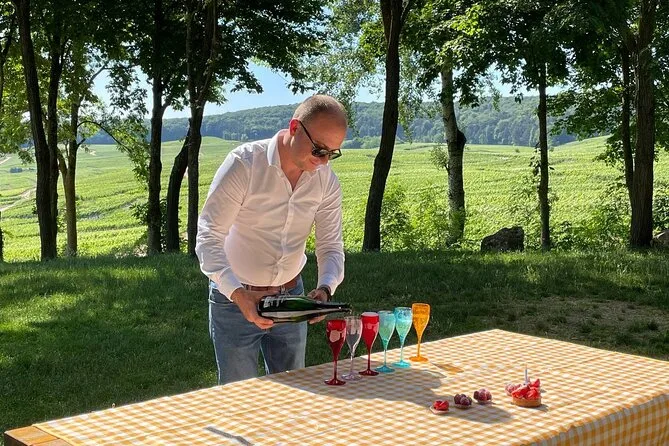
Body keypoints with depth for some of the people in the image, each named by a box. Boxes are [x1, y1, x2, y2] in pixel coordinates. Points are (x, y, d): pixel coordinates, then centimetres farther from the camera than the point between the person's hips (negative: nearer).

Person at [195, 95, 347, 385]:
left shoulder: (326, 181, -6)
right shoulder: (243, 164, -22)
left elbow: (331, 245, -1)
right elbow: (208, 237, -23)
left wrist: (325, 288, -23)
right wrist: (238, 293, -36)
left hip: (291, 297, 4)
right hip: (235, 298, -4)